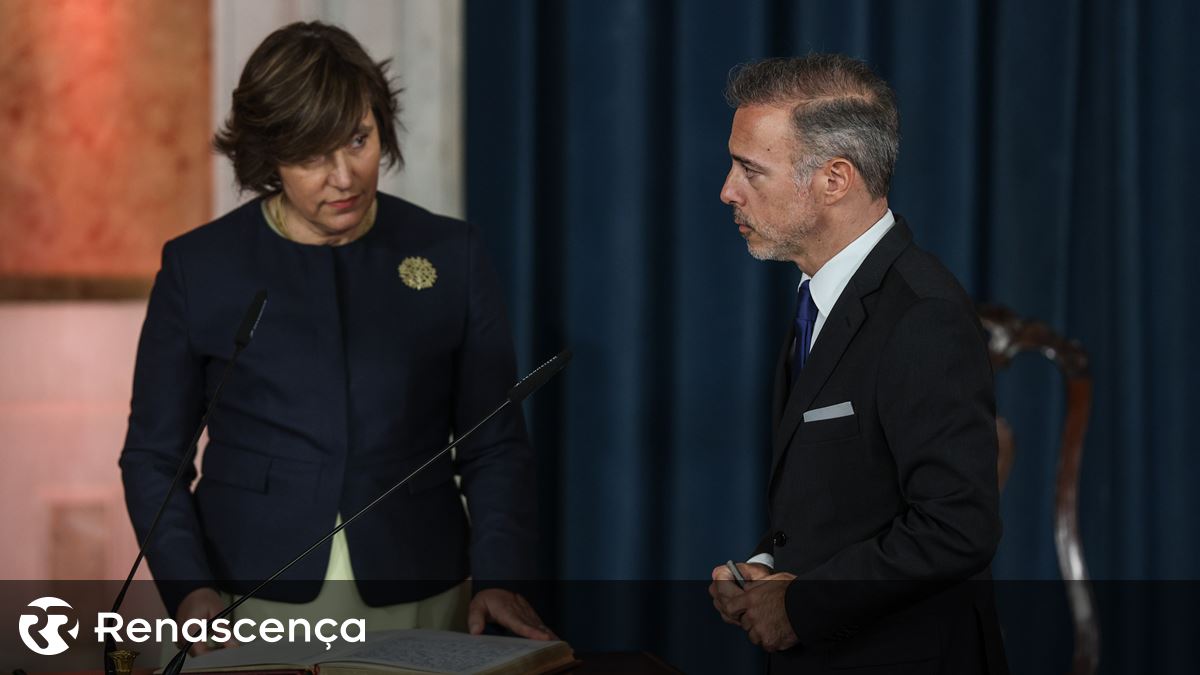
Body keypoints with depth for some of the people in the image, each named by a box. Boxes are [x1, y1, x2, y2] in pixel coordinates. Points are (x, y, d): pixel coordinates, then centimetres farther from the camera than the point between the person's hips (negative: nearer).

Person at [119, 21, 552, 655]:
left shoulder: (451, 256, 5)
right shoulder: (198, 267, 2)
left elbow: (494, 447, 6)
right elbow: (154, 454, 5)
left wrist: (496, 578, -9)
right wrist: (189, 590, -10)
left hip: (416, 601, 1)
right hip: (252, 598, -1)